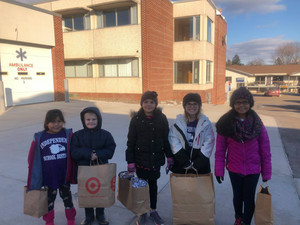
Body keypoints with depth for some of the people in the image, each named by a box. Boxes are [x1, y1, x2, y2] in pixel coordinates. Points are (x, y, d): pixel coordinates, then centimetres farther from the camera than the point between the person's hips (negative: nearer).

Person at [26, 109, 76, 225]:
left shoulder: (68, 134, -7)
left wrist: (73, 172, -1)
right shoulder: (39, 137, -7)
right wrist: (34, 176, 2)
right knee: (50, 197, 17)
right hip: (48, 176, 0)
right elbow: (33, 158, -1)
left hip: (64, 175, 0)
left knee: (66, 195, 17)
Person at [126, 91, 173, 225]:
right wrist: (130, 162, -7)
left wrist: (169, 157, 3)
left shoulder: (161, 118, -3)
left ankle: (153, 210, 35)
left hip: (156, 158, 2)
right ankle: (142, 213, 29)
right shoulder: (136, 119, -7)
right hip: (141, 158, -1)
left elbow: (166, 138, 4)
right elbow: (131, 141, -5)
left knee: (153, 184, 16)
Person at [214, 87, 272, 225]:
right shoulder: (226, 123, -11)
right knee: (237, 196, 19)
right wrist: (219, 170, -7)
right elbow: (220, 149, -7)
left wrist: (266, 173, -2)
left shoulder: (257, 123, -9)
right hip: (234, 168, 1)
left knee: (249, 198, 11)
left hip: (253, 169, 0)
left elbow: (265, 150, -4)